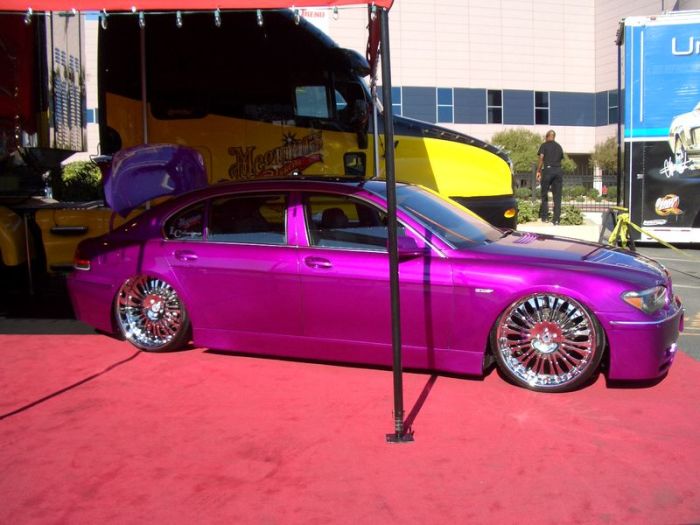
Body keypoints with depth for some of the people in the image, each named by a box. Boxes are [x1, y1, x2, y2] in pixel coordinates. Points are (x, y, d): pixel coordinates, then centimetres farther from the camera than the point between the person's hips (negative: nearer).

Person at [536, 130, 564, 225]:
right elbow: (561, 158, 13)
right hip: (558, 170, 3)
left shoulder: (544, 145, 6)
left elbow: (541, 158, -4)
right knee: (557, 196, 3)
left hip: (548, 170, -3)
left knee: (544, 194, 7)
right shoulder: (559, 146, 17)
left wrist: (538, 171, -2)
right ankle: (556, 219, 1)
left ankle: (544, 217, 5)